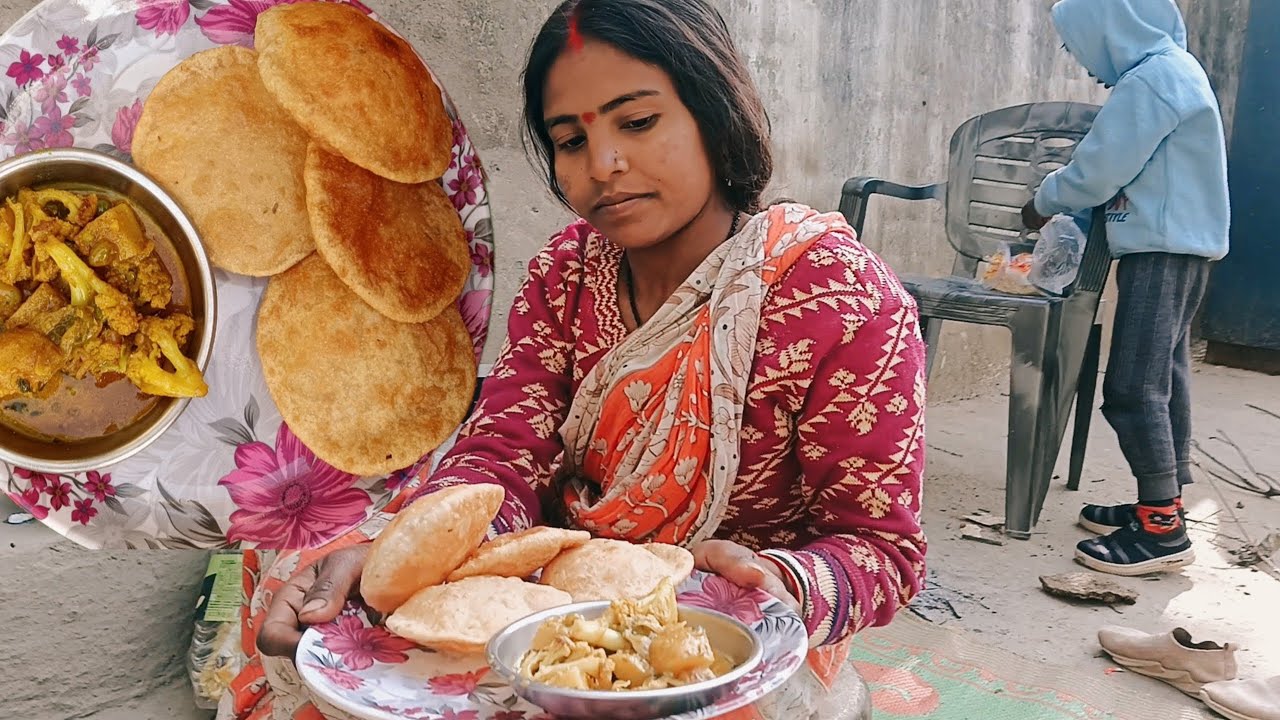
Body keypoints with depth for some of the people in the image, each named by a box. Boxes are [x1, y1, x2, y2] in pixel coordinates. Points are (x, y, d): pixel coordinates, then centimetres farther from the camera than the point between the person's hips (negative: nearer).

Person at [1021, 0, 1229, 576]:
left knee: (1132, 388, -11)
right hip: (1179, 248, 11)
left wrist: (1043, 203, 3)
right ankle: (1160, 504, 22)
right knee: (1162, 381, 13)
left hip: (1162, 252, -11)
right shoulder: (1171, 68, 17)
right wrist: (1062, 202, 11)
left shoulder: (1150, 80, -15)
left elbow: (1096, 172, -14)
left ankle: (1163, 529, -6)